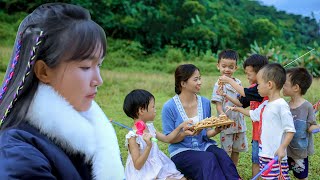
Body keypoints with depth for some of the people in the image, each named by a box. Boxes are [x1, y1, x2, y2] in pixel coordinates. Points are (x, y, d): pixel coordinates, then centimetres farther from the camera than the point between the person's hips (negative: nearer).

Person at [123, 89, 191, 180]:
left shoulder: (150, 127, 6)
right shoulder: (133, 136, -19)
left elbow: (166, 139, 21)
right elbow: (137, 165, -22)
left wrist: (180, 127, 14)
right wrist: (149, 146, -32)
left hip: (159, 168, 8)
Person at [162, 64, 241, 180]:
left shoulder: (205, 102, 5)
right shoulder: (169, 107, -9)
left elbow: (206, 133, 10)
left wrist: (216, 130, -12)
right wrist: (185, 133, -24)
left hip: (204, 146, 4)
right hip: (181, 151, -4)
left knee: (222, 155, -27)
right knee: (209, 159, -32)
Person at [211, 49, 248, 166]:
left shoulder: (238, 83, 6)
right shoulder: (219, 85, -11)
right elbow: (218, 103, -16)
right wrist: (222, 115, -32)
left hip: (239, 121, 6)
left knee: (237, 149, 16)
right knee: (225, 150, 3)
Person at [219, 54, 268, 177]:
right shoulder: (254, 87, 10)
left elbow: (244, 92, -23)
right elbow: (241, 103, 15)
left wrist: (230, 80, -14)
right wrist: (226, 96, 6)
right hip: (257, 130, 9)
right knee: (256, 160, 16)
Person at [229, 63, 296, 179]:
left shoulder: (281, 105, -16)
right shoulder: (265, 105, 11)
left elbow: (290, 130, -17)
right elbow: (253, 114, 32)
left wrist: (282, 148, -23)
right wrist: (237, 109, 33)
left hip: (276, 156, -9)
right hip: (264, 152, 9)